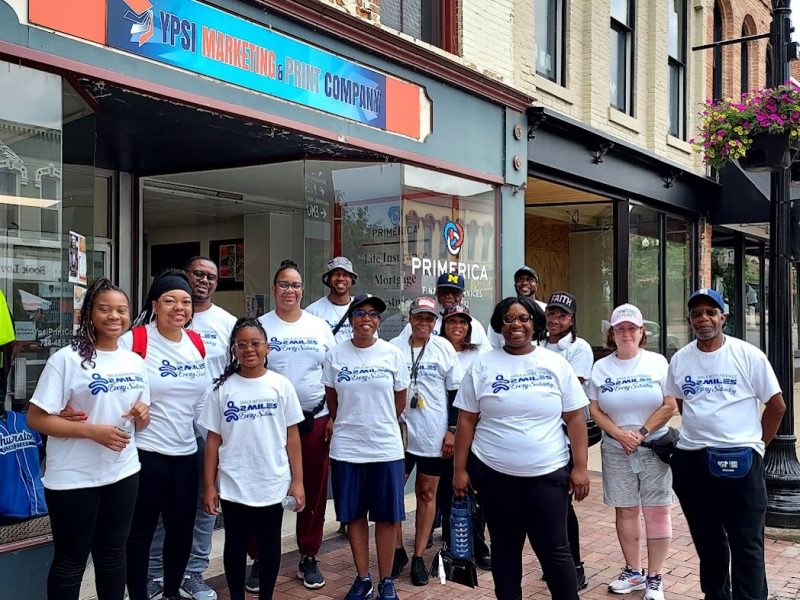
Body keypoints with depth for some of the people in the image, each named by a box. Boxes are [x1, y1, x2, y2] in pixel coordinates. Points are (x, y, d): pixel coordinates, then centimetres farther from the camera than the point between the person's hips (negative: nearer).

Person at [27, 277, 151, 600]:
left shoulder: (135, 362, 6)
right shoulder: (66, 359, -13)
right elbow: (36, 418, -15)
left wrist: (142, 415, -8)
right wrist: (92, 431, -23)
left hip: (123, 473, 5)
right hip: (73, 478, -5)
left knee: (113, 554, 18)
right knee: (70, 561, 8)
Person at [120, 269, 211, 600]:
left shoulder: (197, 343, 6)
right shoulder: (134, 340, -12)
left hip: (186, 451, 6)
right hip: (145, 451, -6)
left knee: (182, 527, 15)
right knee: (141, 530, 6)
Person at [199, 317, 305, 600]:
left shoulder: (281, 385, -2)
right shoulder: (223, 388, -2)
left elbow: (292, 437, 1)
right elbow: (213, 440, 2)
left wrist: (297, 481, -1)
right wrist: (209, 485, 0)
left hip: (273, 484, 0)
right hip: (233, 486, 0)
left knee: (270, 547, 13)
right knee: (236, 546, 13)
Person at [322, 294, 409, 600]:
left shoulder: (393, 354, -2)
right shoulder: (335, 355, 0)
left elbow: (400, 399, 8)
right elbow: (332, 398, 12)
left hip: (386, 447, -1)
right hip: (346, 448, 1)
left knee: (386, 517, 5)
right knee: (354, 515, 9)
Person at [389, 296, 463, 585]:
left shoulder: (444, 348, -1)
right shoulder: (393, 348, 0)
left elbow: (455, 392, 2)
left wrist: (452, 430, -2)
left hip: (434, 436, 0)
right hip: (398, 433, 1)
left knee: (427, 494, 9)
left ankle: (419, 557, 20)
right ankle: (398, 551, 21)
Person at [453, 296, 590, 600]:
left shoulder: (556, 364, 2)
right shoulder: (482, 365, 1)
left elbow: (575, 418, 2)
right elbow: (466, 421, 2)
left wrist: (580, 467, -4)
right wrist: (460, 469, 0)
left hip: (548, 473, 0)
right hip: (494, 473, 1)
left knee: (554, 549, 4)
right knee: (505, 548, 13)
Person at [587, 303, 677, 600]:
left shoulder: (657, 362, 0)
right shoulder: (601, 367, 6)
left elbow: (670, 406, -6)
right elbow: (594, 409, 3)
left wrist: (641, 432, -13)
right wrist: (619, 434, -11)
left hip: (654, 449, -2)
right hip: (616, 451, 2)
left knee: (657, 511, 0)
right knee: (625, 510, 8)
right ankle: (633, 572, 22)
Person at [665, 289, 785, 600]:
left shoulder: (748, 355, -6)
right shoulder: (679, 359, 4)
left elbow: (777, 405, 0)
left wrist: (756, 445, 3)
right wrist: (701, 435, 11)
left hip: (739, 460, -4)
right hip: (691, 460, 4)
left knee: (747, 545, 0)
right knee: (707, 540, 18)